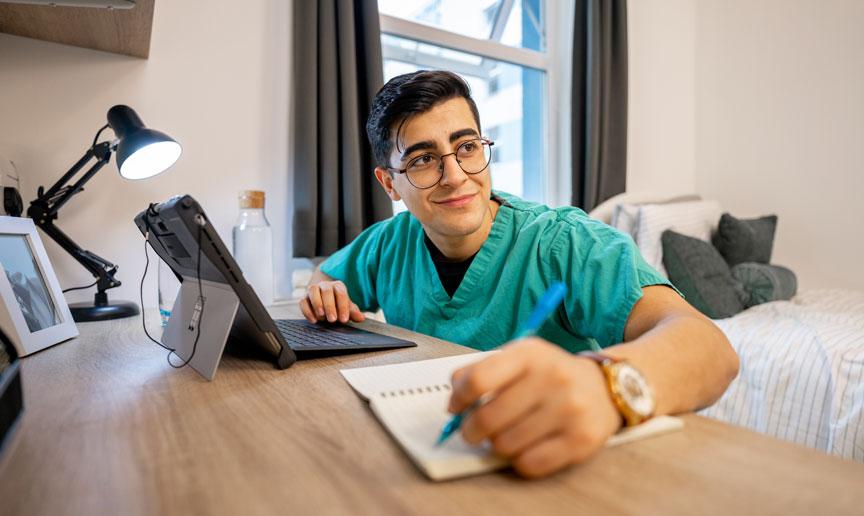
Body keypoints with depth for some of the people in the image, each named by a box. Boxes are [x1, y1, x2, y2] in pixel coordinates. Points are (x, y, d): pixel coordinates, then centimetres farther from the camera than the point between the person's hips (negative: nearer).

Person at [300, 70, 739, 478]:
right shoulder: (388, 244, -2)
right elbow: (324, 274, 20)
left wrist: (606, 382, -52)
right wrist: (325, 294, -5)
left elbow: (710, 346, -29)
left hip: (550, 472, -3)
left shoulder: (563, 242, -17)